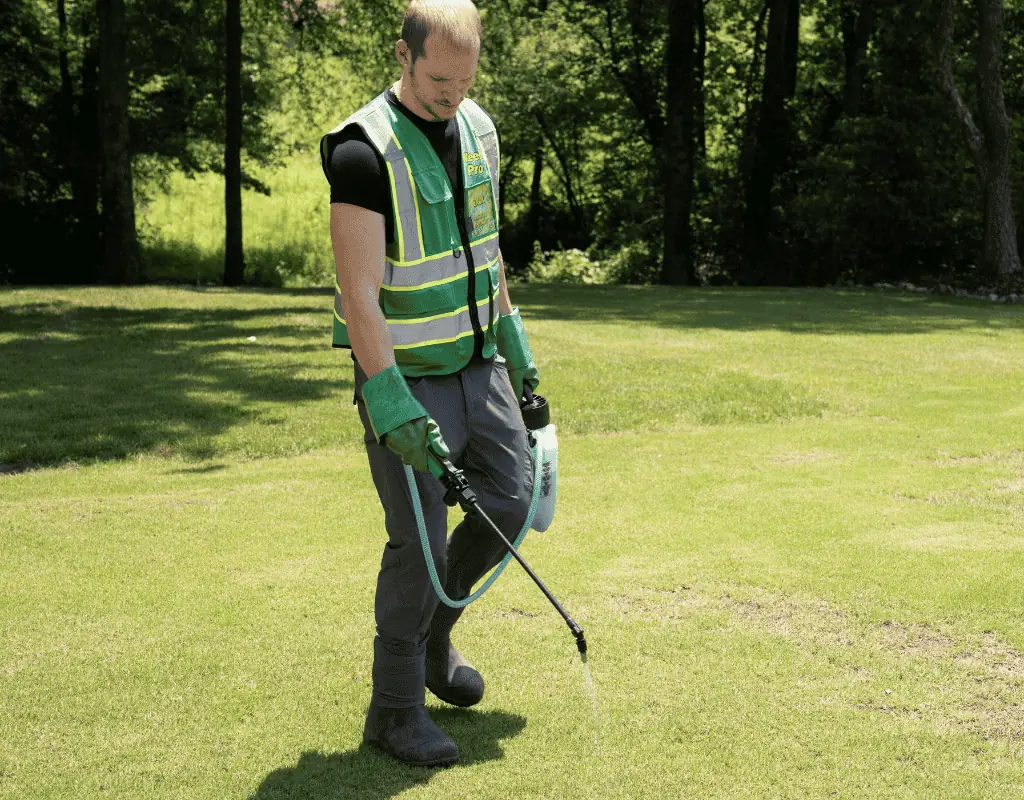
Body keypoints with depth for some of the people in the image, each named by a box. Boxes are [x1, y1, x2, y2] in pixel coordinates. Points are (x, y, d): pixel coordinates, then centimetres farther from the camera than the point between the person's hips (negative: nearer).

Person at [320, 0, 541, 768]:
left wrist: (516, 345, 17)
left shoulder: (478, 128, 4)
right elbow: (359, 292, -24)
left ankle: (431, 630, 33)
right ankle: (395, 707, 13)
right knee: (420, 540, -4)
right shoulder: (364, 149, -20)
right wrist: (391, 406, -28)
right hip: (405, 375, -7)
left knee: (513, 501, 9)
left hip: (478, 360, 7)